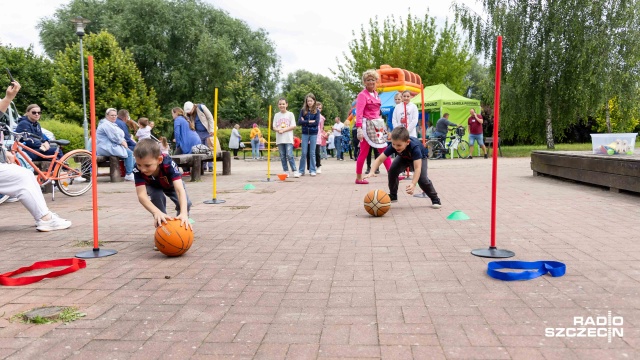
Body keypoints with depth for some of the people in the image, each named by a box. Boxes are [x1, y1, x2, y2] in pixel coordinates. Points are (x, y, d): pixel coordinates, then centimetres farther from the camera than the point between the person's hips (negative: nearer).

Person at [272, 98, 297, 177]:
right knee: (282, 156, 5)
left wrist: (283, 130, -13)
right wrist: (278, 130, -13)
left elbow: (293, 126, -4)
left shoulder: (290, 114, 2)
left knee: (289, 155, -12)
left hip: (288, 139, -4)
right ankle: (286, 171, 11)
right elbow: (274, 127, 10)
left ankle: (294, 171, -4)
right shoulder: (276, 115, 12)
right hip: (279, 139, 4)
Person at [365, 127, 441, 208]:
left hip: (420, 156, -4)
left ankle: (435, 199, 2)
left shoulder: (414, 147, -46)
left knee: (422, 178, -22)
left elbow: (418, 168, -52)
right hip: (404, 157, 4)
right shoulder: (393, 146, -36)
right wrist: (372, 172, -50)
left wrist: (413, 184, -66)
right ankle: (393, 196, 2)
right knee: (392, 171, -19)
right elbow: (380, 159, -32)